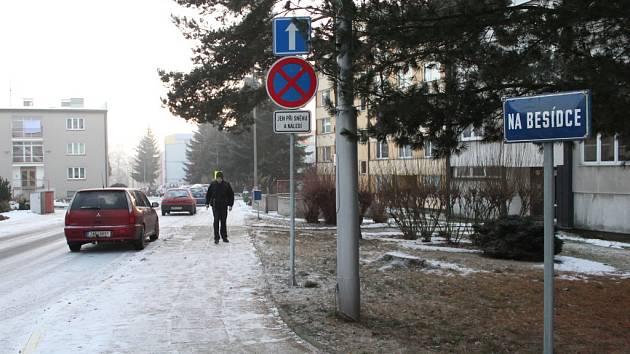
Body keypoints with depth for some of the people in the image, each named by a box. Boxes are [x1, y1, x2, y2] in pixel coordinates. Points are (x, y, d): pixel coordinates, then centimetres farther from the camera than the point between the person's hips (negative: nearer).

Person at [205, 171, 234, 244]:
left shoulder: (226, 185, -1)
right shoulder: (212, 184, 0)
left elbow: (231, 195, 6)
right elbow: (208, 194, 10)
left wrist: (230, 205, 0)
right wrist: (207, 203, 5)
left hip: (224, 206, 1)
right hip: (215, 206, -1)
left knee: (223, 222, 9)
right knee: (216, 221, -7)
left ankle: (224, 237, 21)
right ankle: (216, 238, -6)